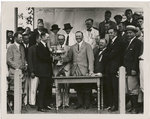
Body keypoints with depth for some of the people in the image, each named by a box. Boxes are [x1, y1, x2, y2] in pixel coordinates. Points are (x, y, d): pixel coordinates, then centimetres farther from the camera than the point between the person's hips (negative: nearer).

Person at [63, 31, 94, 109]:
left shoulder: (87, 46, 3)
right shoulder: (73, 47, 16)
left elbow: (91, 58, -5)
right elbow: (69, 58, 19)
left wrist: (91, 70, -16)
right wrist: (61, 60, -1)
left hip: (84, 70, -3)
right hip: (75, 71, 4)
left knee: (86, 88, 0)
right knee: (77, 87, 5)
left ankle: (86, 103, 10)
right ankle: (79, 103, 15)